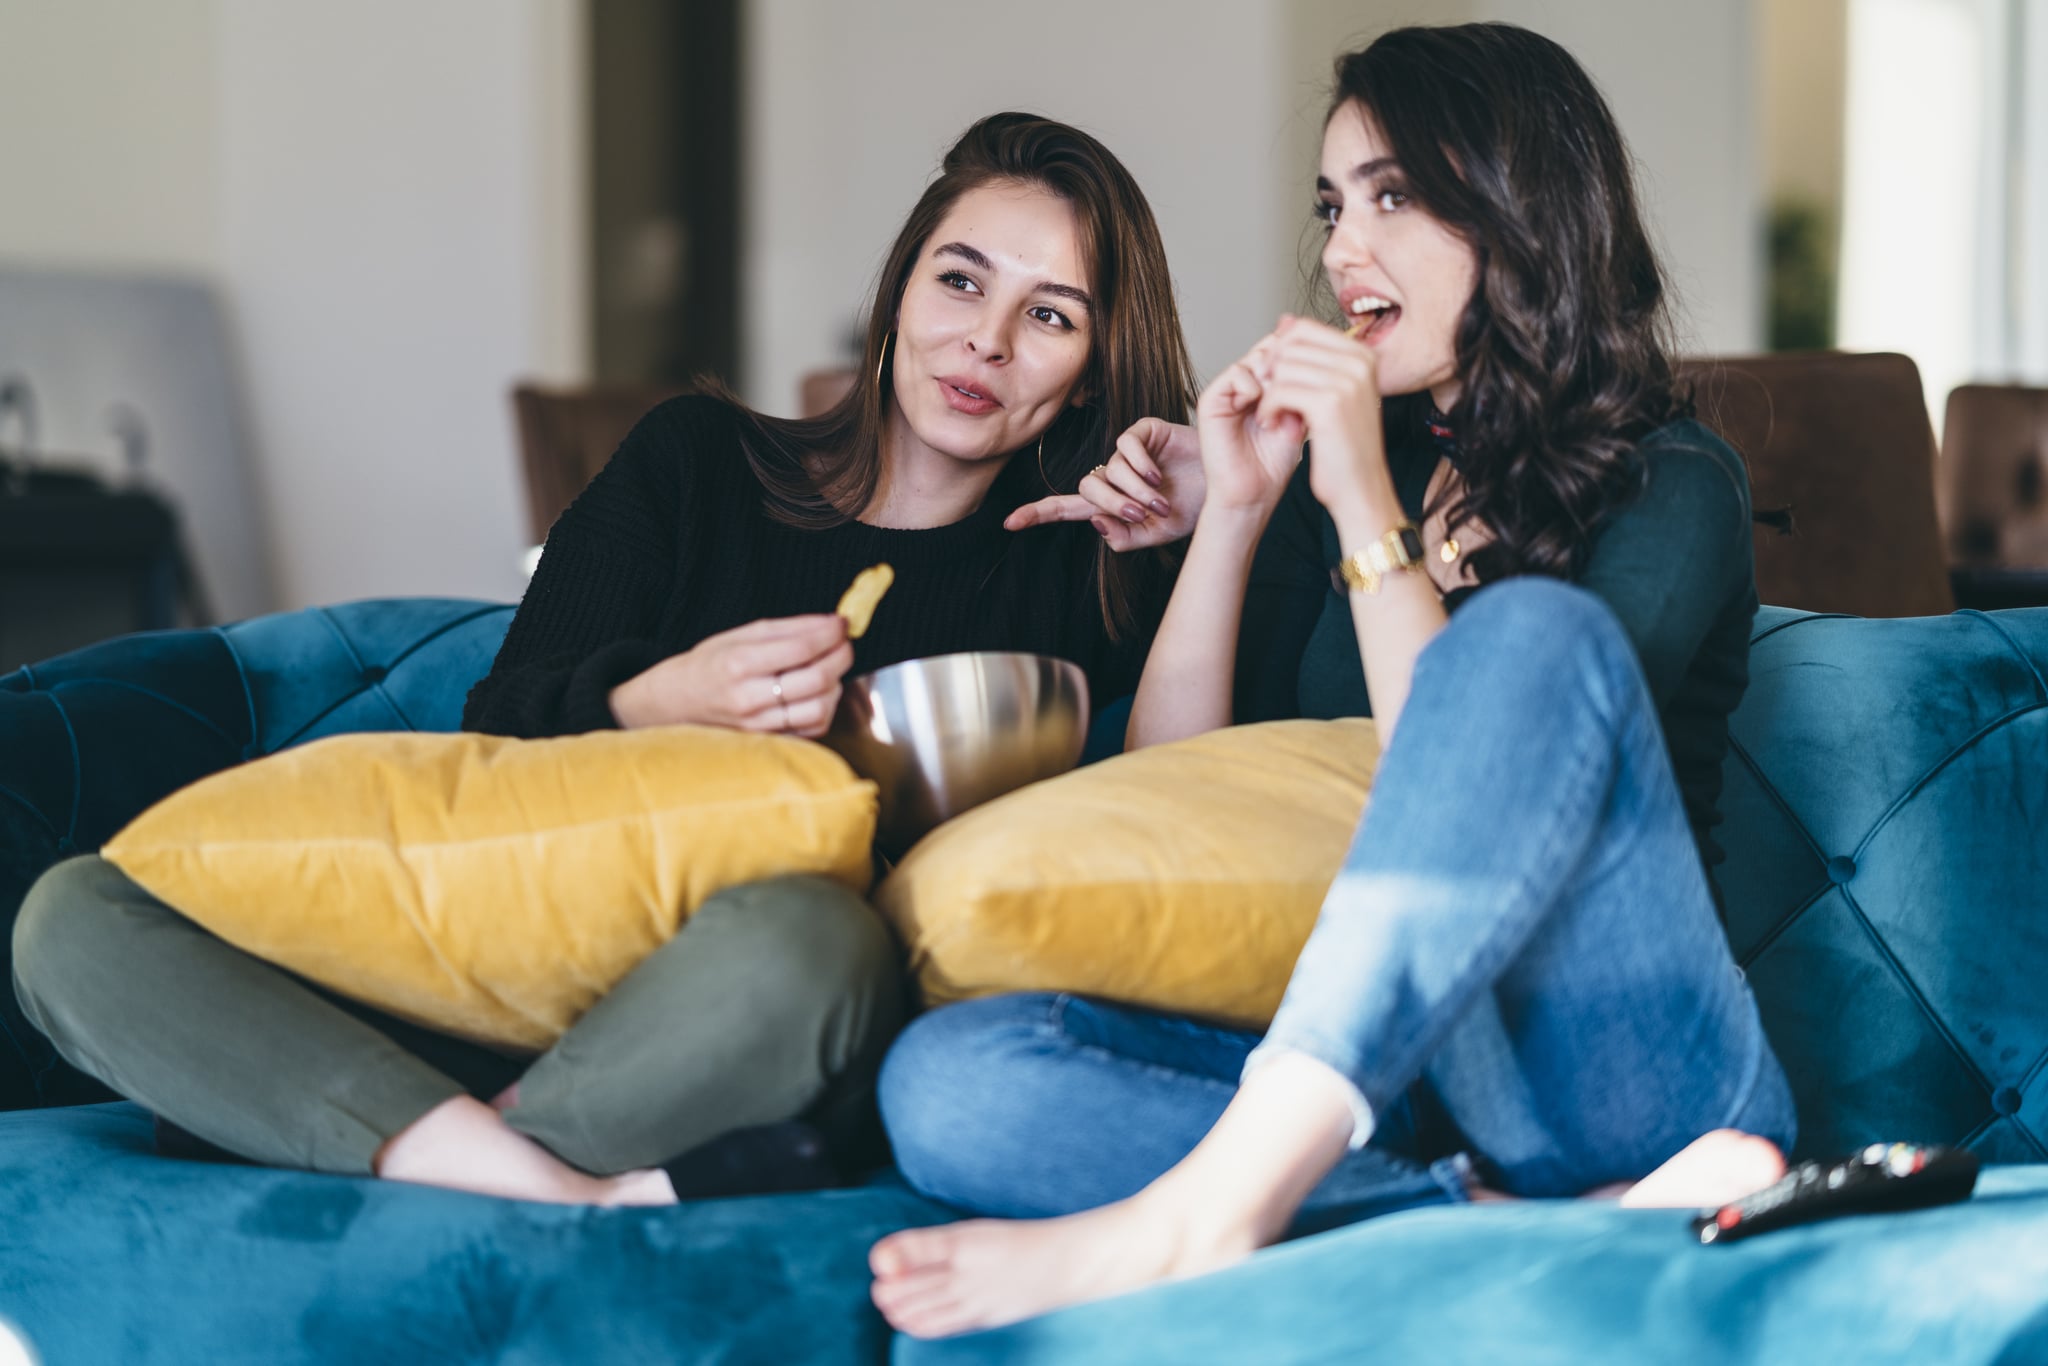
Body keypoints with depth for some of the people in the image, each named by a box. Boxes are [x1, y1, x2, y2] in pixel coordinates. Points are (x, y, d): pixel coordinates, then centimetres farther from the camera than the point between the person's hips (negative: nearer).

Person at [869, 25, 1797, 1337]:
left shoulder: (1672, 482, 3)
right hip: (1374, 1071, 5)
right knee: (947, 1077, -20)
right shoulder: (1337, 467, 18)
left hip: (1620, 1061, -4)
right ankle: (1577, 1228, -31)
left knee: (1534, 631, -30)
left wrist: (1366, 506, -12)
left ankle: (1204, 1207, -41)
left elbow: (1479, 794, -11)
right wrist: (1230, 513, 3)